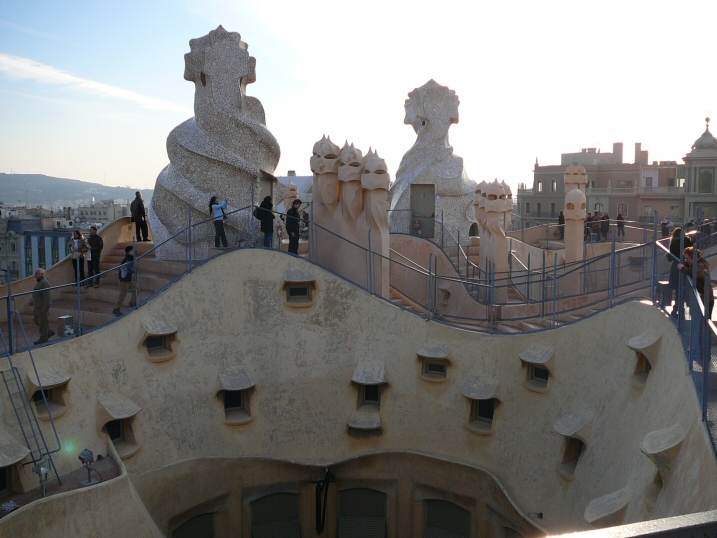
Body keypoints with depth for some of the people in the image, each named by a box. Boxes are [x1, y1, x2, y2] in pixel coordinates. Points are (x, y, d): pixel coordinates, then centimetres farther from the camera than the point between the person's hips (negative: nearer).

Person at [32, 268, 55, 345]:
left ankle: (43, 338, 6)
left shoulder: (44, 283, -18)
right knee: (36, 320, 15)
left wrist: (45, 308, -25)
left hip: (42, 307, -11)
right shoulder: (39, 282, 15)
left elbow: (47, 296, -23)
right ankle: (49, 332, 22)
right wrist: (34, 305, 23)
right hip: (37, 306, 11)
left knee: (42, 322, -3)